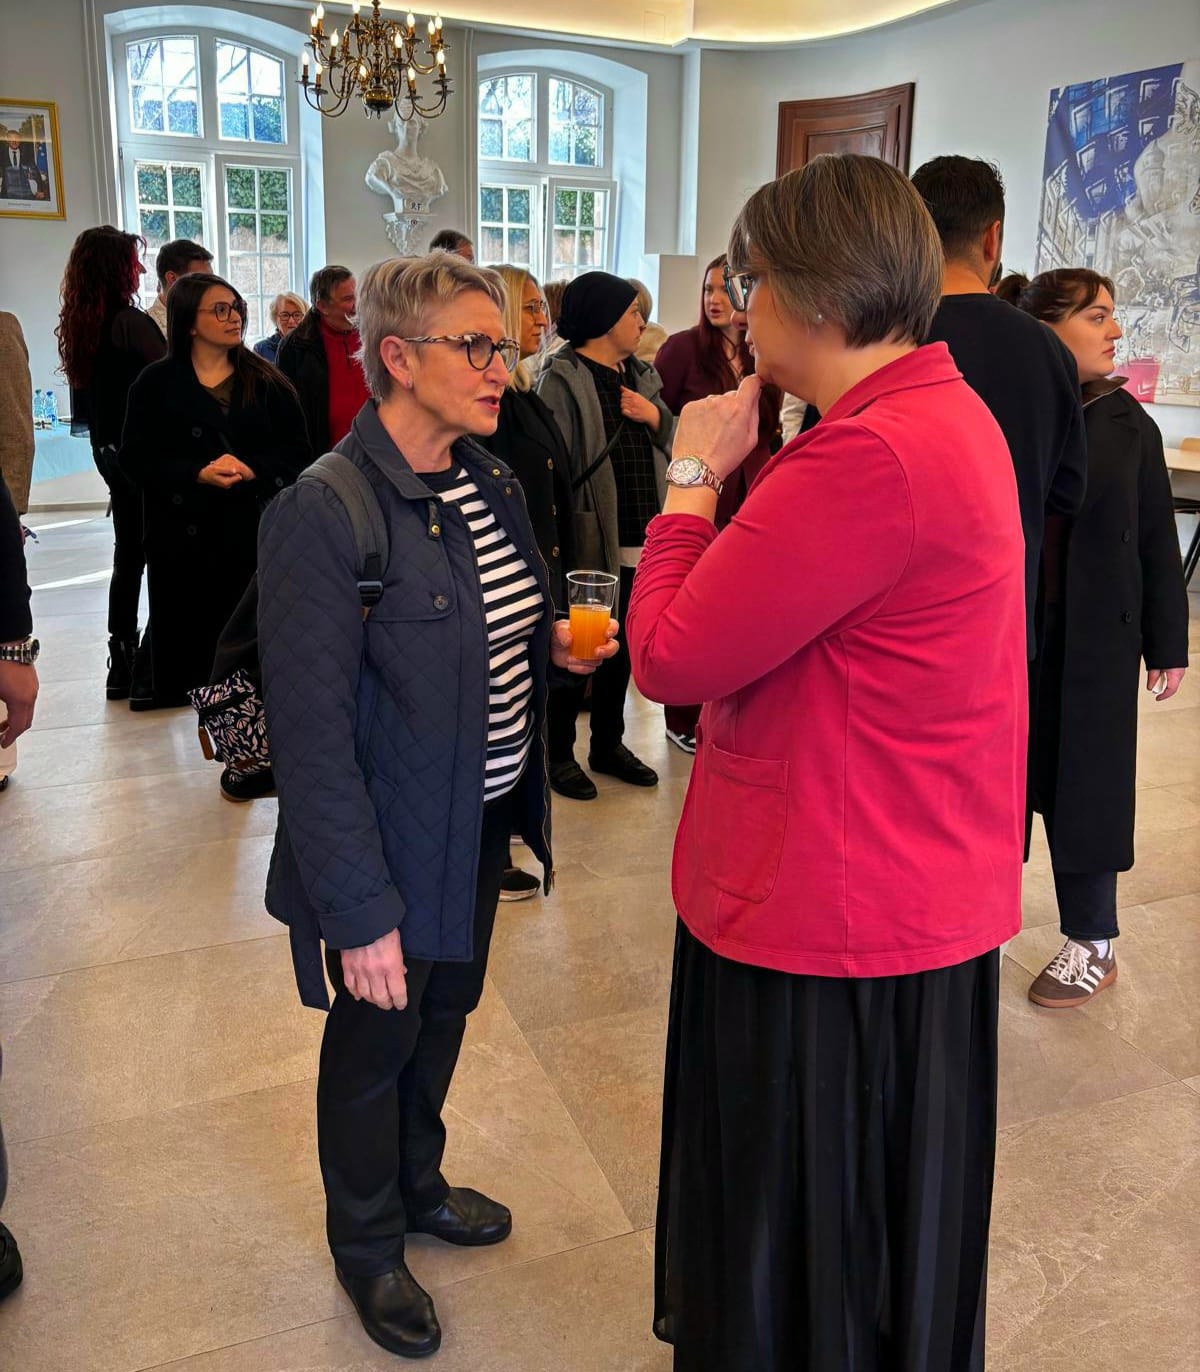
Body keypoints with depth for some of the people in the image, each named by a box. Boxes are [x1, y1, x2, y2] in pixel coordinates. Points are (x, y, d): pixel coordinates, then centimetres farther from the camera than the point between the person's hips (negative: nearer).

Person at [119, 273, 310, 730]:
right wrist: (198, 474, -16)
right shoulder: (157, 384, 5)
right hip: (183, 533, -1)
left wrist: (252, 469, -14)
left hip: (254, 526, 1)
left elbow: (296, 451, 5)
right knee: (186, 626, 1)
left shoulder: (266, 382, 10)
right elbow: (137, 460, -1)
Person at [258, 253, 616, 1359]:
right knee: (378, 1039, 15)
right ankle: (366, 1245, 42)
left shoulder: (491, 482, 2)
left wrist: (553, 644, -5)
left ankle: (420, 1186, 52)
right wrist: (359, 912, -23)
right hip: (393, 850, -7)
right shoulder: (321, 514, -23)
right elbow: (312, 734, -24)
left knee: (447, 1014, 25)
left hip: (484, 821, 7)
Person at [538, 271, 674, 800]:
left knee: (621, 647, 16)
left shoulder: (640, 375, 15)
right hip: (590, 538, -7)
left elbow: (675, 440, 18)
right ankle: (559, 754, 18)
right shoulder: (562, 379, -9)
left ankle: (609, 743, 32)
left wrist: (655, 416, -4)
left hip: (639, 540, 8)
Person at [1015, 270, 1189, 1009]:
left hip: (1095, 640, 1)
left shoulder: (1128, 423, 0)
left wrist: (1168, 644, 2)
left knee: (1084, 781, 9)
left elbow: (1157, 542, 3)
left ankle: (1094, 942, 24)